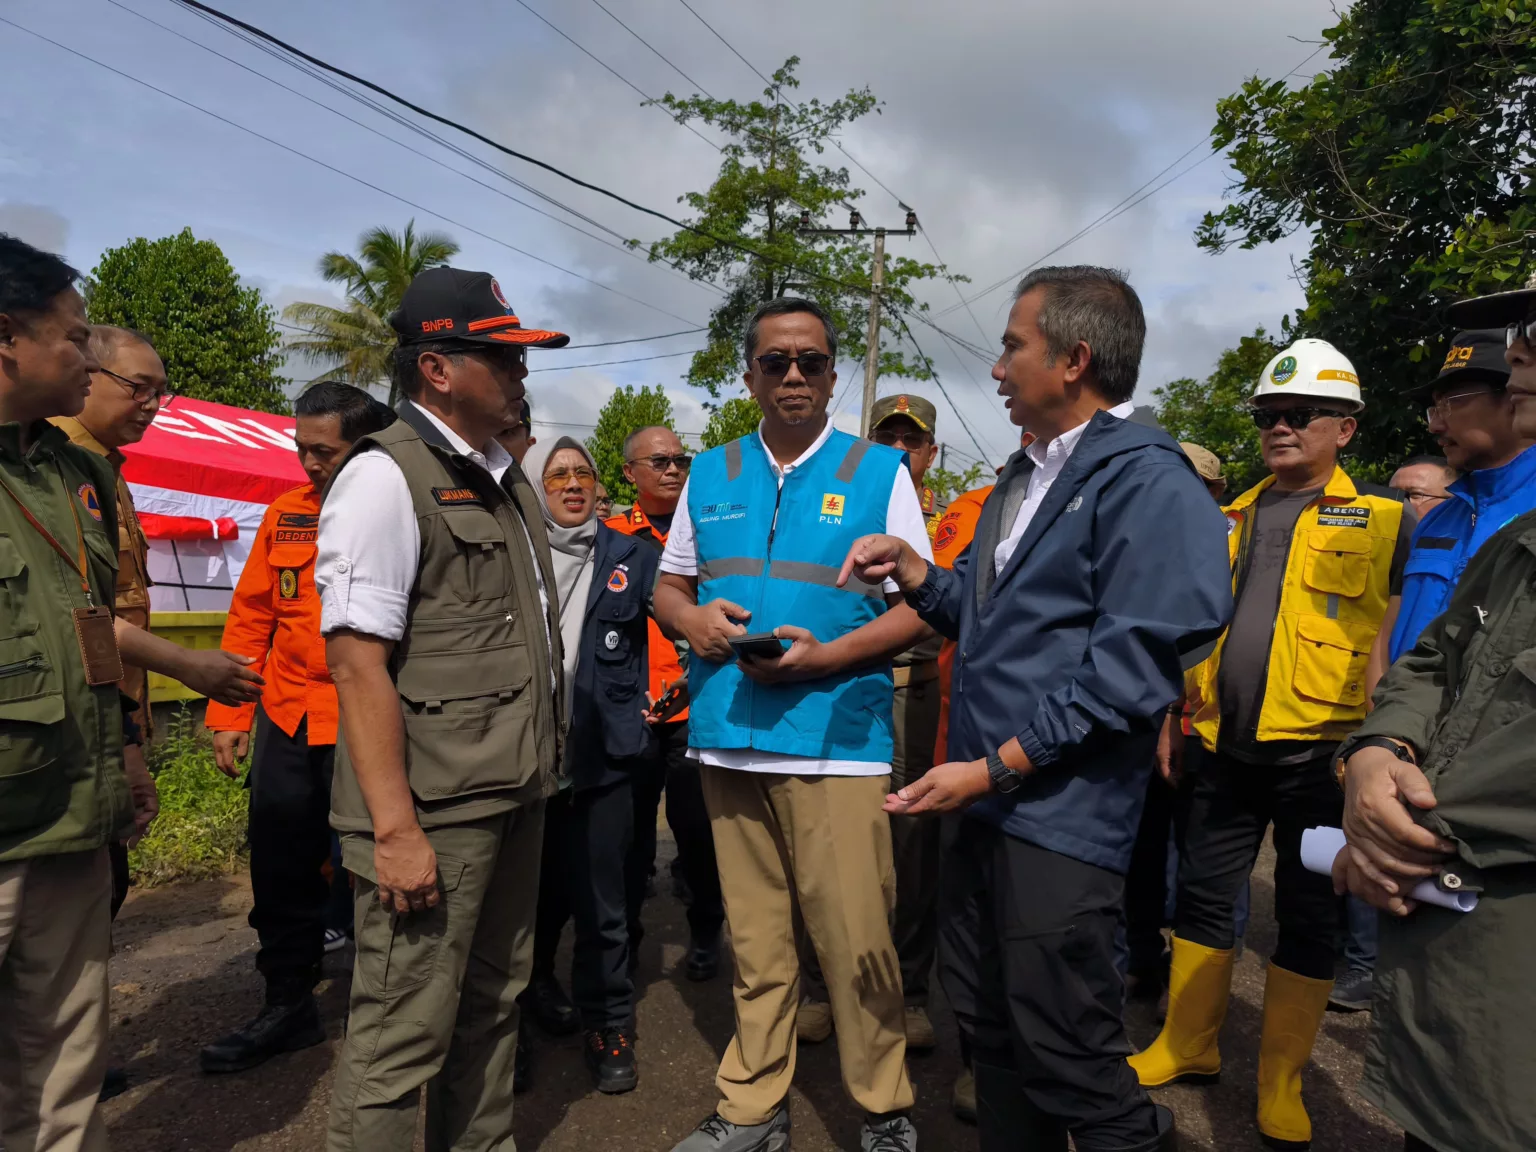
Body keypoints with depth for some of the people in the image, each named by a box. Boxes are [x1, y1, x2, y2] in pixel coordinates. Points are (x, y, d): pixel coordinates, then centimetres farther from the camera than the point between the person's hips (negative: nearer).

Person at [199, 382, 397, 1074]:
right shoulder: (286, 515, 7)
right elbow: (250, 617, 11)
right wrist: (229, 714, 9)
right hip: (287, 724, 5)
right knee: (281, 874, 15)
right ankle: (287, 1007, 34)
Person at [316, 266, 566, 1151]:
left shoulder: (508, 480, 13)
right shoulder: (386, 476, -13)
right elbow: (357, 661, -19)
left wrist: (542, 763, 16)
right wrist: (395, 828, -21)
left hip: (517, 794, 9)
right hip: (434, 809, -8)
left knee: (493, 1005, 20)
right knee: (405, 1032, 2)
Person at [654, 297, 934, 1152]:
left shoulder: (879, 472, 2)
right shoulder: (710, 473, 12)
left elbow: (917, 608, -2)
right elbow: (670, 586, 19)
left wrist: (825, 655, -17)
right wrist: (692, 617, -5)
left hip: (837, 741, -3)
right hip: (730, 737, 4)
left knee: (857, 944, 1)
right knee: (755, 940, 13)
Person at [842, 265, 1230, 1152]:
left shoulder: (1147, 481, -14)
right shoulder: (1026, 476, 16)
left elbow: (1133, 663, -22)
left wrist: (994, 768, -21)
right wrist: (913, 569, 3)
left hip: (1059, 816, -9)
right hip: (986, 799, 9)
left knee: (1067, 1055, 4)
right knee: (989, 1022, 21)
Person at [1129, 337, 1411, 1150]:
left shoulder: (1380, 521, -1)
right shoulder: (1232, 520, 12)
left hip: (1316, 749, -4)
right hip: (1226, 746, 4)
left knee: (1308, 918, 8)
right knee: (1202, 896, 12)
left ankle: (1280, 1082, 24)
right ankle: (1188, 1045, 29)